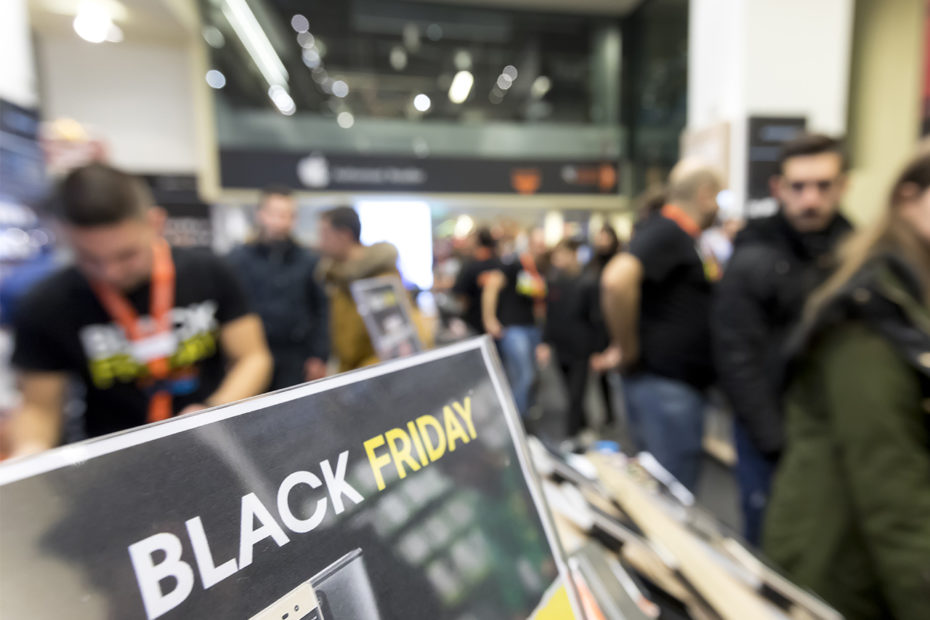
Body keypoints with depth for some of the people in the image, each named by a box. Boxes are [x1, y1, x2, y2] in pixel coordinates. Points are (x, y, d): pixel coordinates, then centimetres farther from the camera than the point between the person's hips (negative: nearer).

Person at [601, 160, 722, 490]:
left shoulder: (683, 238, 15)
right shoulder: (666, 231, -15)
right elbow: (617, 279, -33)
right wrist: (628, 349, -24)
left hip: (681, 384, 10)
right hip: (664, 384, -10)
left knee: (680, 484, 21)